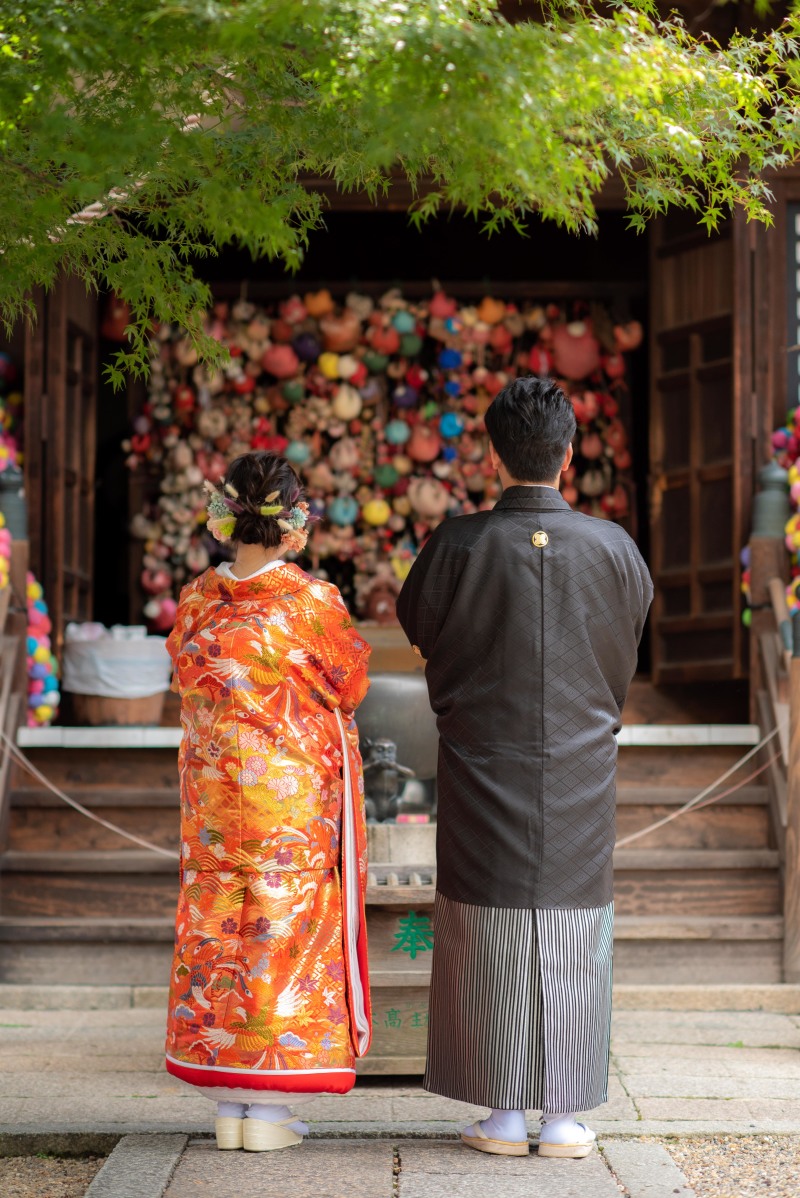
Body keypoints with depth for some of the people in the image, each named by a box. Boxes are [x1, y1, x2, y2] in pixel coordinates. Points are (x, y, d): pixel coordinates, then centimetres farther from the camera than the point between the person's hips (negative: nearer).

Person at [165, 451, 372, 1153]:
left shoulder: (195, 603, 0)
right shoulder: (312, 601, -12)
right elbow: (351, 685, 1)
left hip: (213, 787, 4)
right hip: (297, 793, -4)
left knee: (219, 931, 9)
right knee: (286, 932, 3)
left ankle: (227, 1104, 13)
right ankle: (269, 1109, 5)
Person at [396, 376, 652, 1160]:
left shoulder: (456, 546, -10)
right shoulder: (613, 548, -5)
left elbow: (418, 628, 7)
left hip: (482, 770, -1)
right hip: (580, 773, 1)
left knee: (489, 943, 6)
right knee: (573, 940, 8)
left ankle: (504, 1116, 10)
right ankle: (564, 1117, 11)